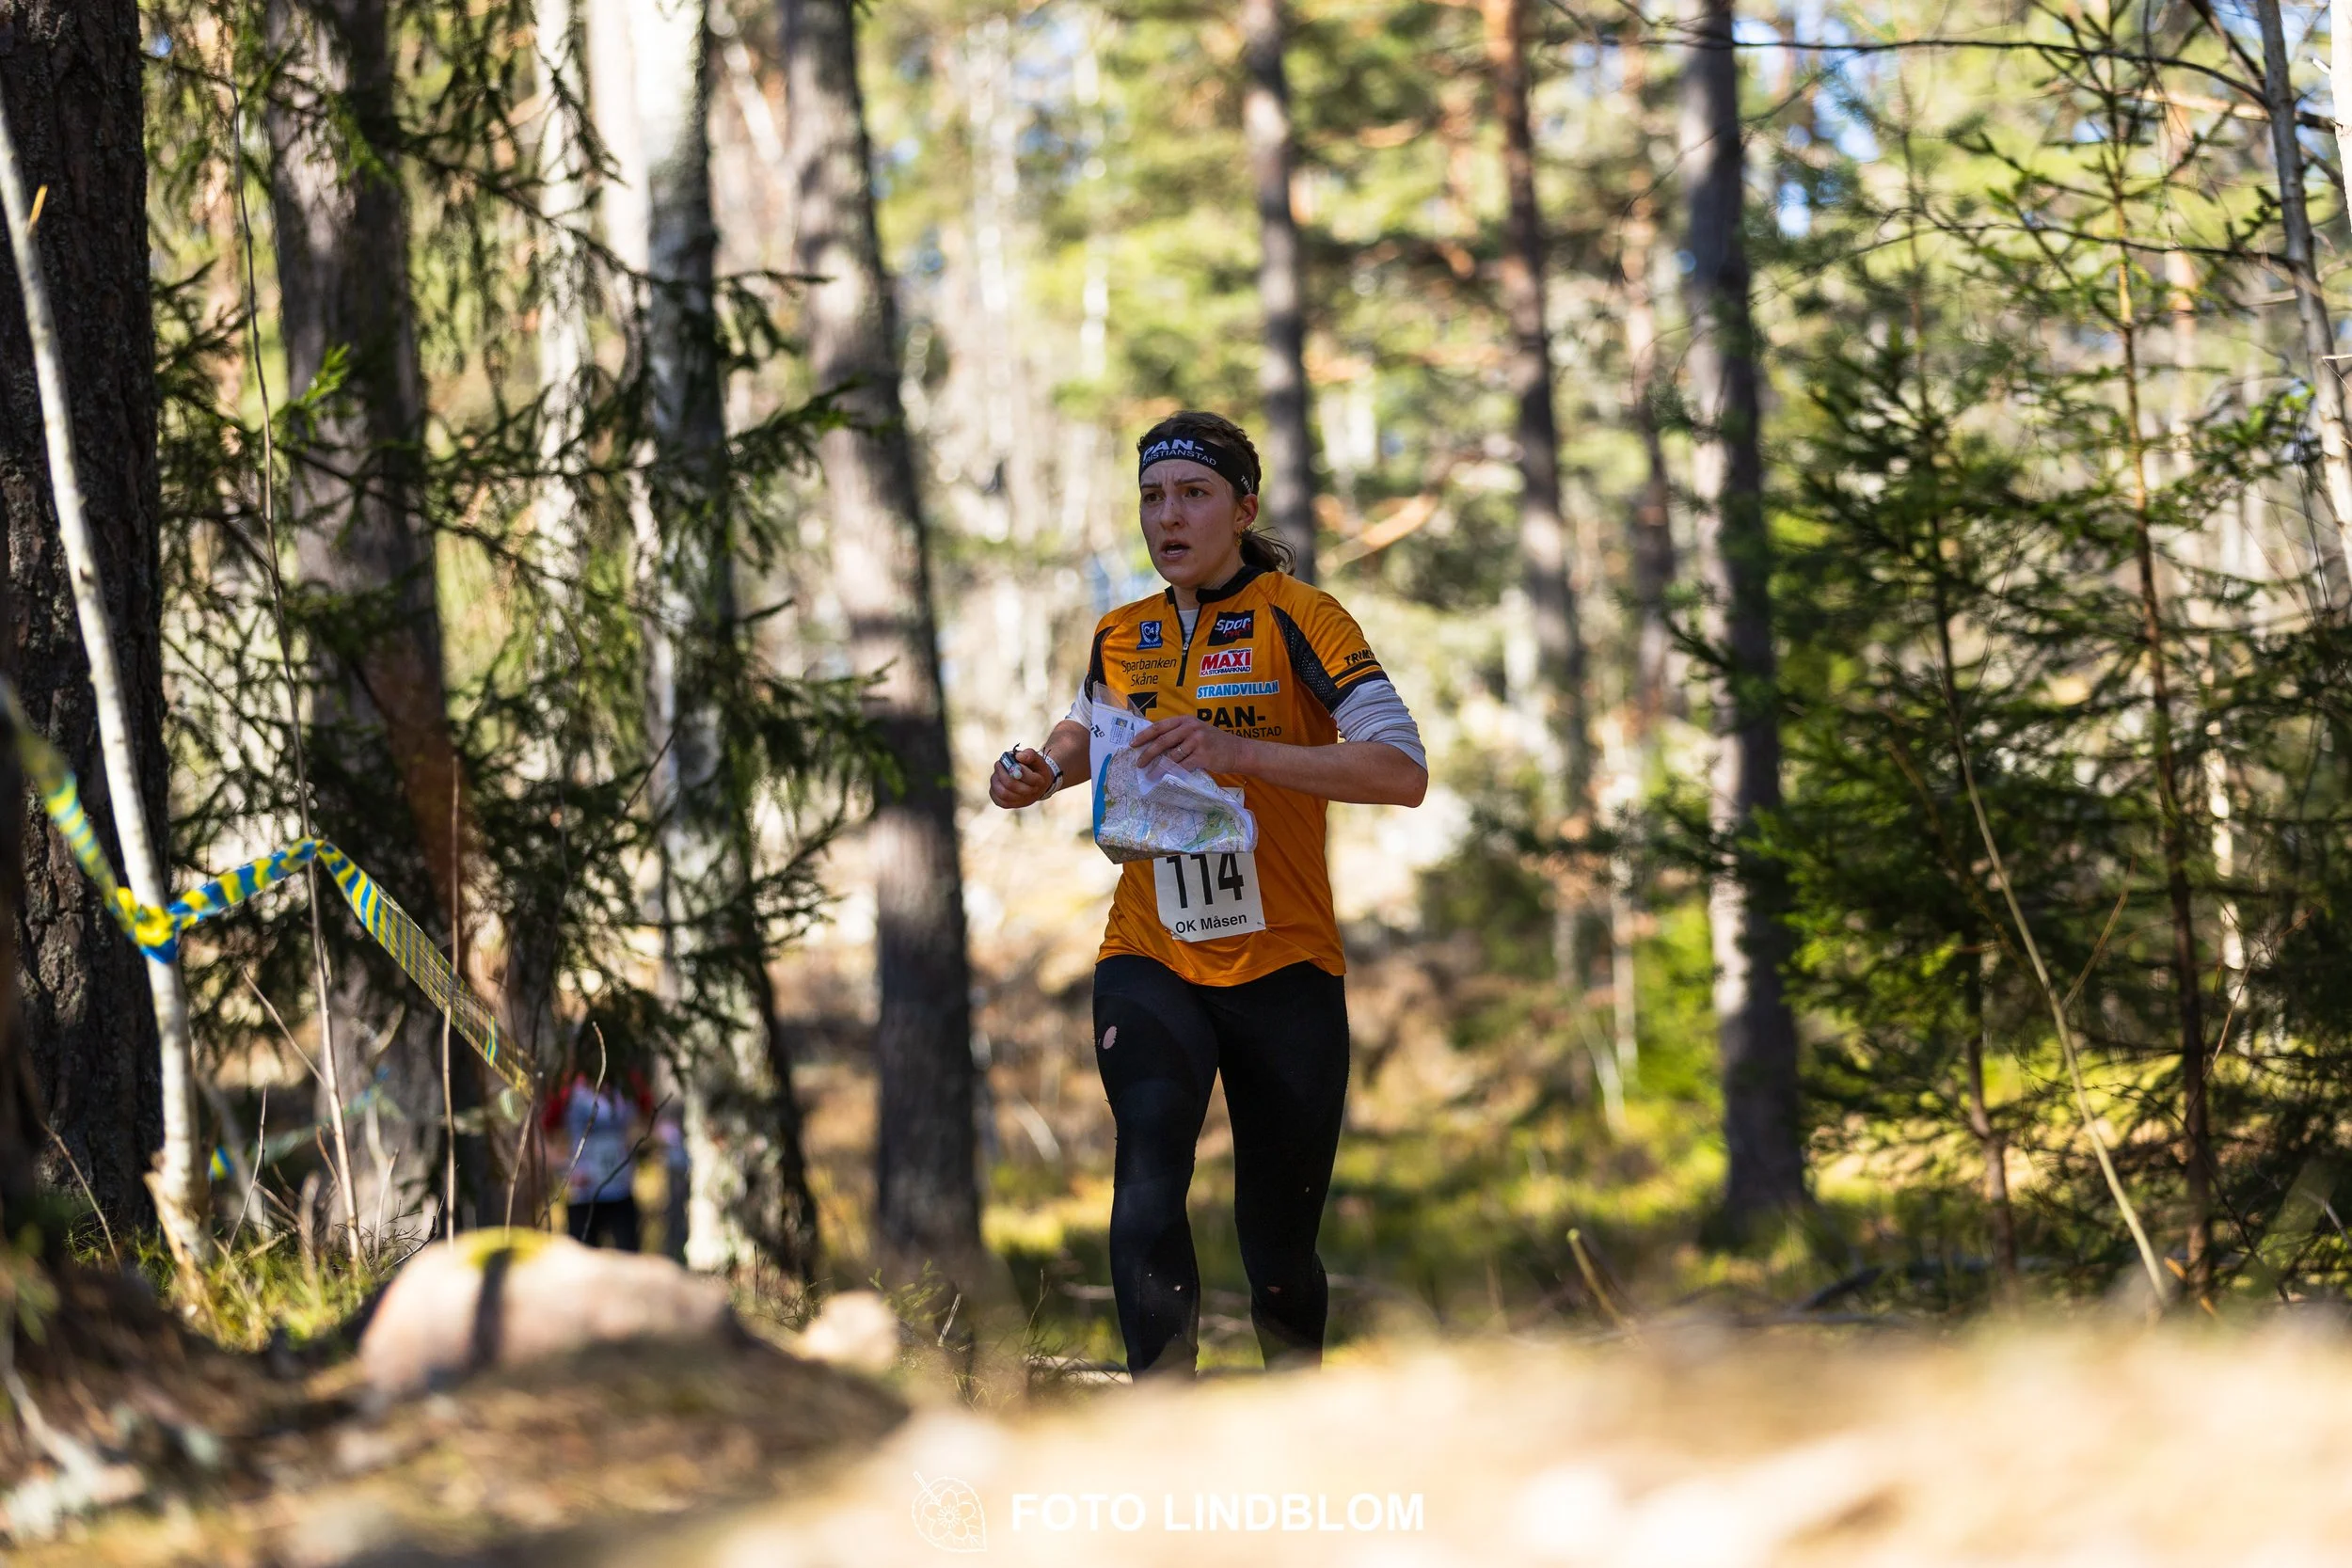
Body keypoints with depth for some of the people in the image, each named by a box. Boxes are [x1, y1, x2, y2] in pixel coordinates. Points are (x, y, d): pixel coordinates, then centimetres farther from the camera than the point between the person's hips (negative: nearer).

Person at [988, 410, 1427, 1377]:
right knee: (1148, 1180, -24)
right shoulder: (1121, 636, 9)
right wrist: (1043, 772, 9)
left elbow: (1402, 771, -19)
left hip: (1284, 970, -3)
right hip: (1150, 961, 3)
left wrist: (1241, 752, -28)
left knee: (1279, 1250, 5)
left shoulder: (1297, 618, -7)